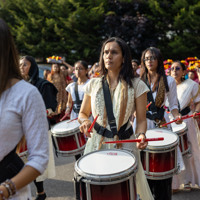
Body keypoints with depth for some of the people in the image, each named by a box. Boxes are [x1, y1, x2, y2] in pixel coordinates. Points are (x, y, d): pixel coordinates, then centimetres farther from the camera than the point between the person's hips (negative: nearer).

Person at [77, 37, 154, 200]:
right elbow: (83, 113, 12)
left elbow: (141, 119, -2)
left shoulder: (136, 85, -3)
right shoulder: (93, 84, 4)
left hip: (125, 144, -2)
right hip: (97, 143, 2)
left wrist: (141, 135, -22)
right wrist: (85, 122, -10)